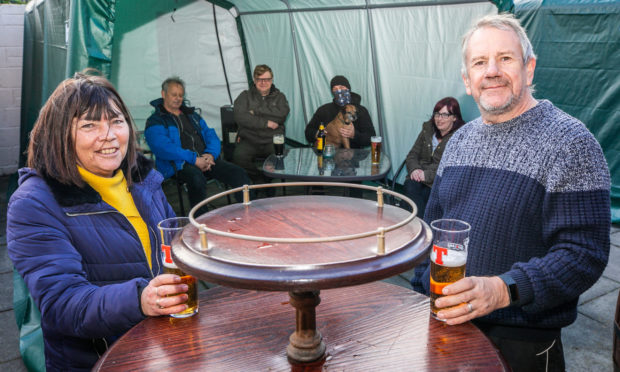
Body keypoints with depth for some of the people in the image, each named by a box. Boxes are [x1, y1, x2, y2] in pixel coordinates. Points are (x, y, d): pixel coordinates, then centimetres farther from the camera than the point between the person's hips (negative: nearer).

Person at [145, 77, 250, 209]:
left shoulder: (192, 115, 27)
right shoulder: (155, 121, 6)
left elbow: (211, 135, 19)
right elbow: (163, 148, -11)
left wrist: (211, 154, -4)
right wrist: (194, 159, -19)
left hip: (207, 160, 6)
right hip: (179, 164, -5)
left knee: (238, 173, -19)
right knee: (197, 177, -40)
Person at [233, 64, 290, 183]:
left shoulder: (279, 97, 18)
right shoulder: (245, 96, 15)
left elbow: (282, 114, -5)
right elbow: (239, 117, -4)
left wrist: (256, 112, -4)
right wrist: (266, 123, -8)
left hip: (272, 141, 1)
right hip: (249, 140, 0)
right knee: (239, 157, -32)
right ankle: (259, 180, -8)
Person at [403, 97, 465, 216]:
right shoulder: (428, 129, 16)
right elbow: (412, 155, 14)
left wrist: (427, 175, -20)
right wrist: (414, 169, -9)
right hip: (419, 177, 5)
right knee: (410, 186, -28)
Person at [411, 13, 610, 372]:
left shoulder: (570, 142, -14)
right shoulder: (460, 140, 5)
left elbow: (584, 253, -20)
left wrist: (503, 290, -31)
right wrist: (421, 290, 6)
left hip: (522, 341, -5)